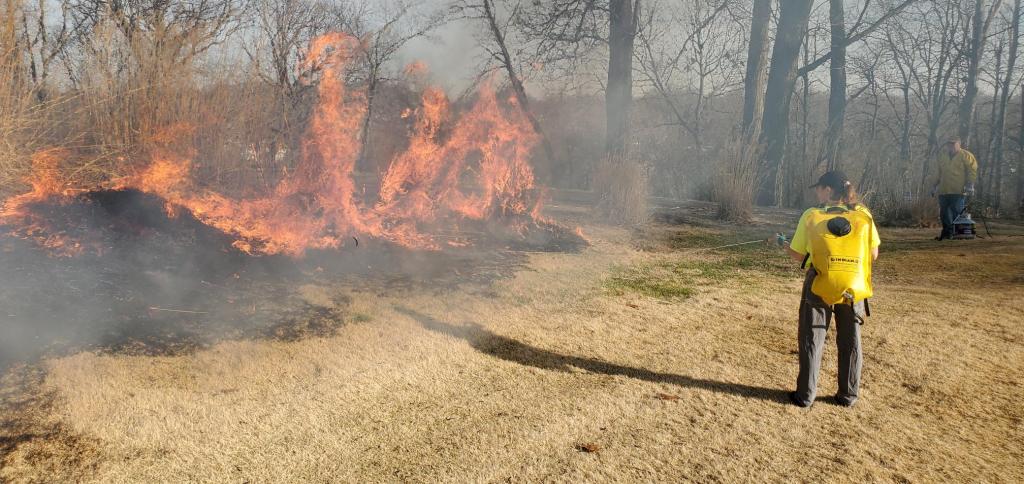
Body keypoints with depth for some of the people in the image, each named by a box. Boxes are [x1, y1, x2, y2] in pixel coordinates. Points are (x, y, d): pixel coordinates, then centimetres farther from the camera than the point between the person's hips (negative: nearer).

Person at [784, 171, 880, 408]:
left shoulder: (811, 216, -8)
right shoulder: (863, 215, -3)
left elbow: (798, 255, -4)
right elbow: (873, 254, 0)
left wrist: (783, 244, 16)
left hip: (819, 288, -2)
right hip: (853, 288, 2)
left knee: (811, 340, 10)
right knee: (849, 341, 16)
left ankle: (806, 395, 13)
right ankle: (848, 395, 24)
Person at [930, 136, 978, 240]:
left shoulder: (965, 155, 1)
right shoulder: (943, 156, 20)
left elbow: (972, 171, -4)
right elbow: (939, 173, 27)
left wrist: (969, 184, -12)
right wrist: (935, 185, 23)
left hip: (959, 192, -6)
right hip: (943, 191, 6)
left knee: (957, 213, -8)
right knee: (944, 213, 5)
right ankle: (946, 233, 13)